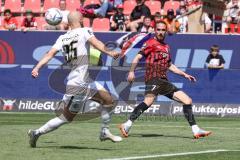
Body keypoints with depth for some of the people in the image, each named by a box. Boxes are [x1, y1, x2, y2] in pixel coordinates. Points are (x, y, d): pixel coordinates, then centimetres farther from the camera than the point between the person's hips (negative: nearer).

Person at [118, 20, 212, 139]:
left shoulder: (166, 47, 24)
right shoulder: (151, 43, 3)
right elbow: (138, 57, -6)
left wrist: (184, 74, 29)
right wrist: (131, 72, -21)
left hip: (164, 81, 8)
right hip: (153, 79, -8)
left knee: (187, 100, 6)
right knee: (149, 100, -34)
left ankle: (195, 130, 10)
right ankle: (127, 125, -38)